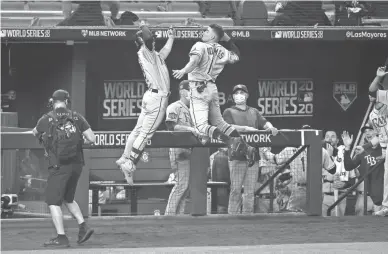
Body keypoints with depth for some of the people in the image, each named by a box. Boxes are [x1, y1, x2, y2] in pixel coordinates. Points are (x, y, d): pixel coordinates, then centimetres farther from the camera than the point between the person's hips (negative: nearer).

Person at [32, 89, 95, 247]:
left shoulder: (47, 119, -5)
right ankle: (83, 227, 10)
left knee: (53, 202, 0)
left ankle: (61, 238, -8)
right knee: (68, 198, 23)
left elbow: (34, 133, 16)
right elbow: (92, 139, -2)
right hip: (77, 164, 5)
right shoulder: (76, 117, 2)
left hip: (59, 166, -5)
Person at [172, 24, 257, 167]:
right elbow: (236, 56, 32)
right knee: (219, 122, 18)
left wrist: (184, 71, -43)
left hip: (198, 88, -7)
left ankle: (230, 140, -31)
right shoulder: (222, 51, 12)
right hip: (212, 87, 7)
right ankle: (245, 147, 7)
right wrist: (227, 38, 26)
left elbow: (195, 60, -27)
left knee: (202, 126, -12)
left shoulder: (200, 46, -6)